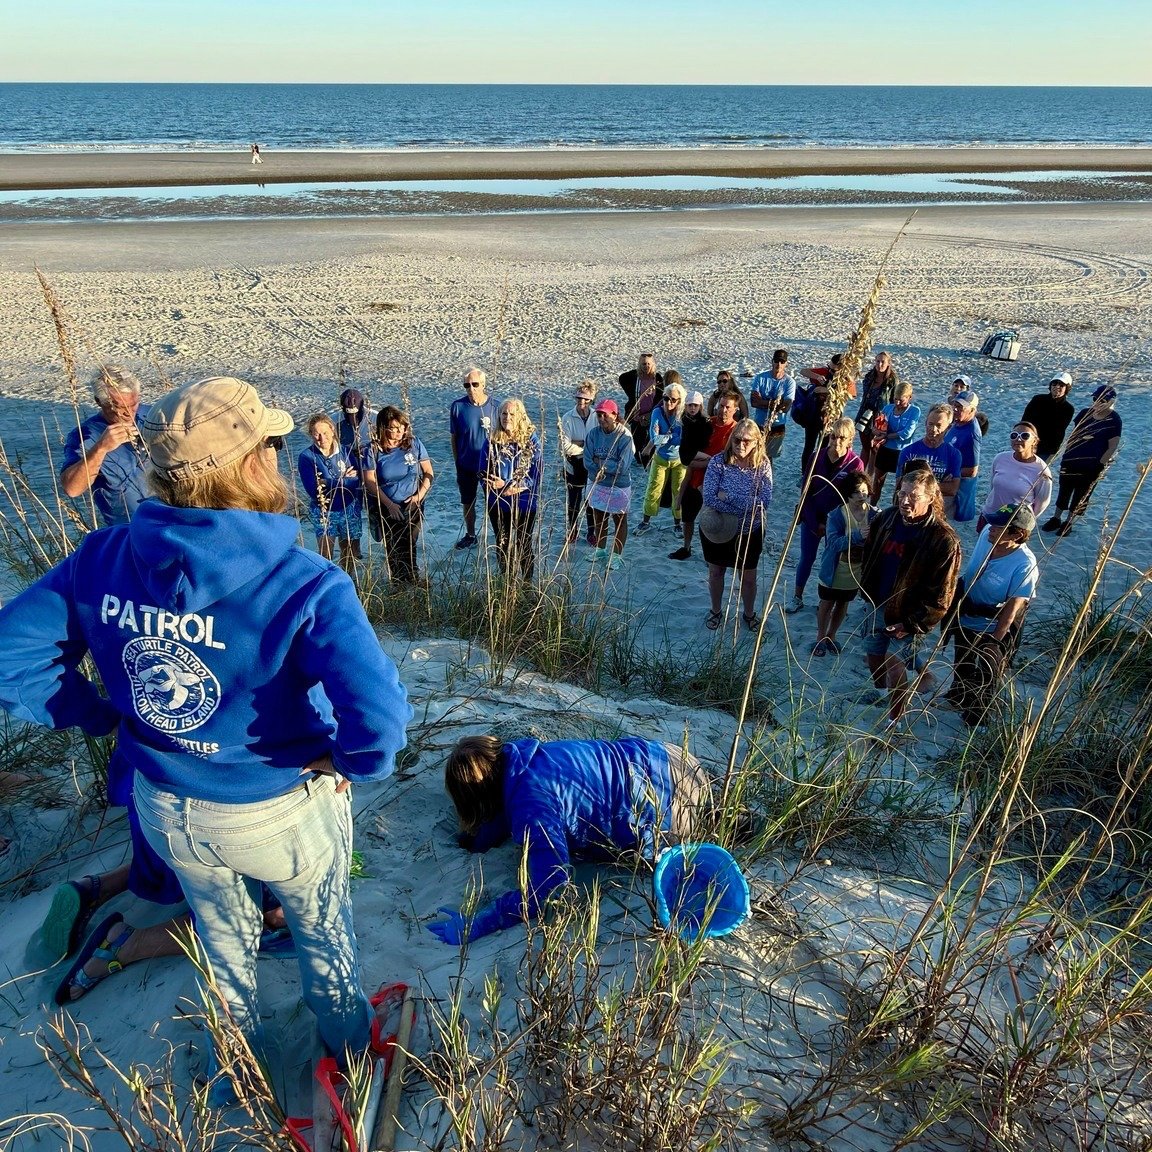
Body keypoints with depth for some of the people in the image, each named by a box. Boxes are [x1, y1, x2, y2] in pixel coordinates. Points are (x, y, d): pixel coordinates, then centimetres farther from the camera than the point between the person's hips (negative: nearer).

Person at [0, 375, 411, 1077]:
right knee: (324, 933, 27)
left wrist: (109, 720, 0)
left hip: (165, 810, 4)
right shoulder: (305, 585, -32)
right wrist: (347, 760, -17)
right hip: (283, 813, -4)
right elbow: (380, 720, -39)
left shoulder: (104, 559, -16)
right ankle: (349, 1047, 55)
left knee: (224, 938, 33)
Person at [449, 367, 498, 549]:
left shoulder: (495, 407, -13)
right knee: (467, 502, 17)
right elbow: (453, 437, -1)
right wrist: (457, 463, 1)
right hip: (466, 465, 2)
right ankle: (470, 535, 36)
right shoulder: (458, 406, -10)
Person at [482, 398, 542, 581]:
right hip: (499, 504, 1)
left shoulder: (531, 441, -7)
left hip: (525, 503, -1)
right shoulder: (492, 442, -4)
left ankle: (528, 582, 30)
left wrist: (511, 486, -24)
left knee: (525, 544, 14)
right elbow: (485, 474, -3)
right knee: (502, 545, 14)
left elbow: (537, 471, -13)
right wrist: (503, 490, -20)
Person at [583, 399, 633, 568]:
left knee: (620, 521, 11)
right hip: (598, 484, 5)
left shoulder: (625, 436, -21)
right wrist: (601, 471, -22)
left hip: (619, 486, -4)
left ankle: (616, 554, 27)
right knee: (598, 519, 20)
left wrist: (600, 463, -18)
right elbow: (588, 461, -10)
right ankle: (600, 548, 40)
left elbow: (622, 466, -25)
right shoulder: (594, 434, -9)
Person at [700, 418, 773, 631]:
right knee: (716, 572, 20)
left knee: (748, 577, 17)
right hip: (717, 529, 0)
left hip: (750, 532, 1)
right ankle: (715, 611, 44)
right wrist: (748, 507, -26)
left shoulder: (763, 465, -14)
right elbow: (709, 498, -26)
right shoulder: (719, 461, -18)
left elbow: (764, 502, -22)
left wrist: (728, 496, -26)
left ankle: (749, 614, 43)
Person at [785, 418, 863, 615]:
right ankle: (797, 597, 26)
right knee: (806, 558, 10)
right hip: (812, 518, 1)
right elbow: (806, 492, -6)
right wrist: (815, 523, -11)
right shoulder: (816, 458, -9)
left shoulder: (855, 464, -12)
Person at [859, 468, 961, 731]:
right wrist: (869, 592, 7)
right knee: (873, 655, 19)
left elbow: (940, 594, -18)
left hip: (910, 615, -6)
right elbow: (868, 556, 11)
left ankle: (895, 720, 13)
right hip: (879, 606, 6)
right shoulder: (886, 519, -6)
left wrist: (913, 624, -17)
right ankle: (880, 691, 51)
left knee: (894, 663, -8)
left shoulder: (943, 539, -22)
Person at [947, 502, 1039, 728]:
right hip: (965, 619, 6)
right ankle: (958, 697, 57)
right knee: (961, 663, 28)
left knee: (988, 672, 14)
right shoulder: (987, 533, -19)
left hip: (993, 628, -6)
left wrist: (995, 641, -19)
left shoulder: (1025, 565, -33)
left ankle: (978, 712, 42)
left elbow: (1012, 609, -25)